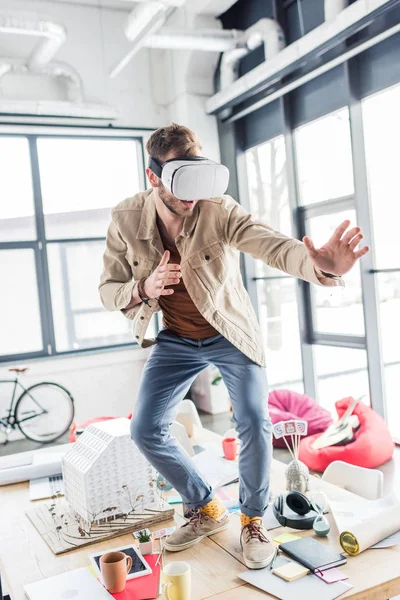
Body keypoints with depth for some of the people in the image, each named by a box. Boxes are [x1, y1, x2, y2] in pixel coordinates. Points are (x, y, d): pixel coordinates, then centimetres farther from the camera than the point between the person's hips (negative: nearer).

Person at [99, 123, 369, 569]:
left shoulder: (219, 211, -25)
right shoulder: (126, 220, -16)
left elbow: (272, 245, -41)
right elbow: (108, 290, -9)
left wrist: (320, 266, -63)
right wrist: (143, 288, -32)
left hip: (231, 335, -2)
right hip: (176, 339, 3)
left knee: (253, 423, -16)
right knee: (145, 430, -2)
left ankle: (253, 520, 13)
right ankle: (207, 511, 21)